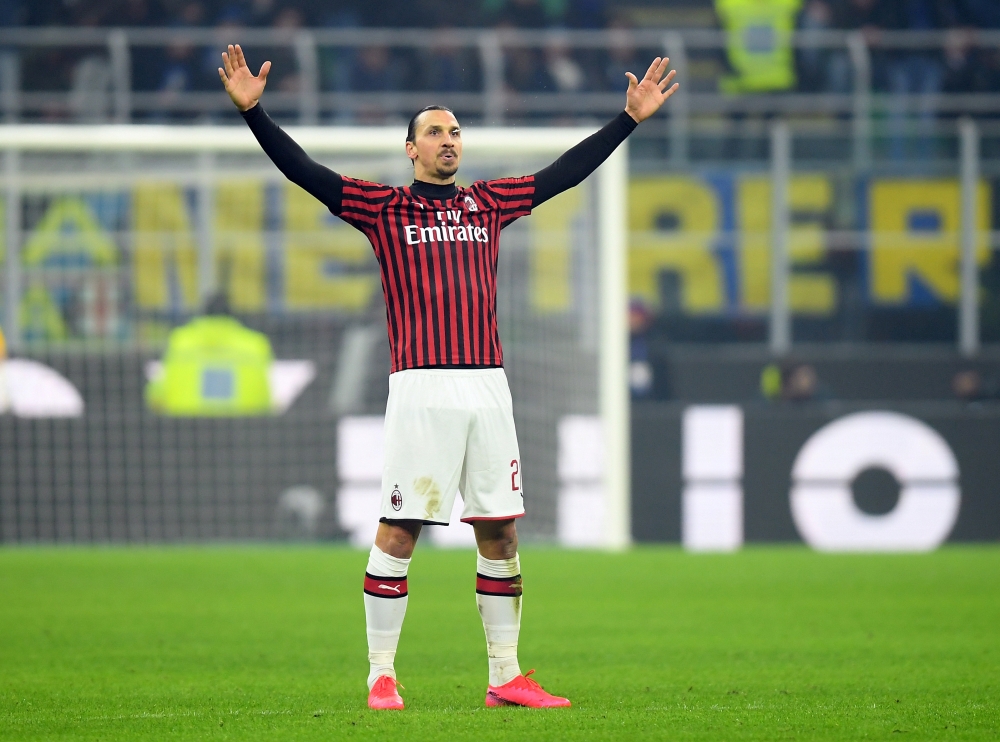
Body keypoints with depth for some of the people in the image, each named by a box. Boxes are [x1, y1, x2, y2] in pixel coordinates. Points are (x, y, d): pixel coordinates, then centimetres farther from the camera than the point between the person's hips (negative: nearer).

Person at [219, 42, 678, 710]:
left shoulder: (489, 203, 16)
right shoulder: (383, 209, 6)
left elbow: (566, 172, 22)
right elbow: (304, 171, -1)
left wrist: (630, 118, 23)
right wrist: (253, 110, -12)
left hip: (488, 389, 4)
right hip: (420, 389, -4)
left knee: (501, 532, 4)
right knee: (397, 531, -6)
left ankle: (506, 677, 11)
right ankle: (382, 675, 1)